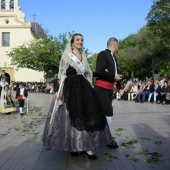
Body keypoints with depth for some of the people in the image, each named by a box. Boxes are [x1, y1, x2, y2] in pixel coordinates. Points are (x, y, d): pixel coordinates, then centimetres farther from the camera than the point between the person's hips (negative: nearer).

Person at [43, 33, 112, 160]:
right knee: (72, 116, -2)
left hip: (83, 88, 5)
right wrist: (58, 91, -13)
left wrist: (89, 90, 14)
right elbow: (61, 74, -4)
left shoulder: (84, 57, 17)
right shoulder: (66, 56, 1)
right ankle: (72, 145, 13)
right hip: (70, 88, -5)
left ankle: (86, 147, 2)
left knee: (88, 114, -3)